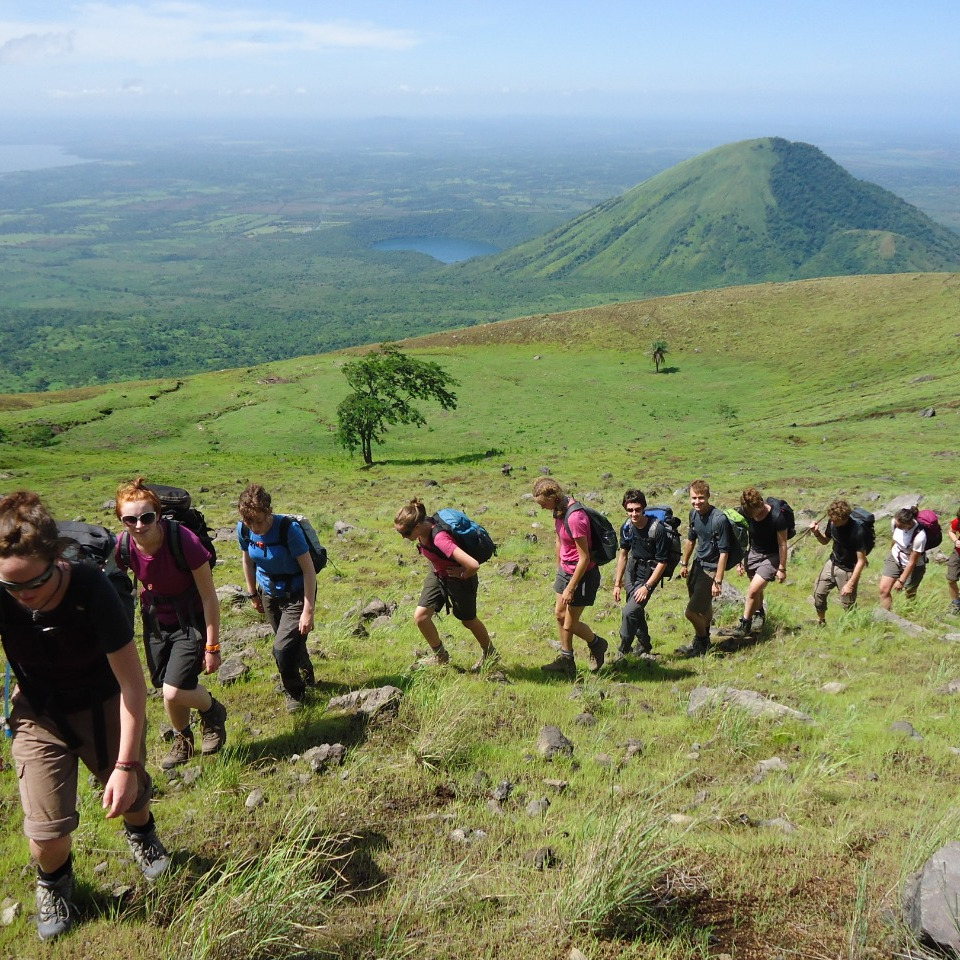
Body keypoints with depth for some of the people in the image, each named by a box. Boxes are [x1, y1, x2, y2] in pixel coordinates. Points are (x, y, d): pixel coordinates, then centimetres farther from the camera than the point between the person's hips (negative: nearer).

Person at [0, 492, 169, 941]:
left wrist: (127, 764, -27)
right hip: (40, 713, 1)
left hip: (103, 703, -1)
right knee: (46, 832, -5)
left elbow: (132, 680, -27)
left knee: (130, 796, 14)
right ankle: (53, 884, 31)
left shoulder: (91, 589, -32)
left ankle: (141, 835, 52)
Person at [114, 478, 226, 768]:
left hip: (191, 622, -4)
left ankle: (212, 711, 20)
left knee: (174, 692, -15)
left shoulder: (184, 541, -29)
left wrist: (212, 646, -15)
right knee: (166, 689, 12)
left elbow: (209, 597, -20)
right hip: (155, 621, 5)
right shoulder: (123, 547, -16)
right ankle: (183, 739, 43)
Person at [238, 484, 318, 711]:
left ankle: (294, 692, 18)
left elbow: (309, 570, -24)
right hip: (270, 595, 5)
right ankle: (307, 678, 49)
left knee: (283, 648, -11)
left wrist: (308, 611, -24)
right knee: (293, 644, 20)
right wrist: (253, 594, 15)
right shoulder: (244, 530, -14)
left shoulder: (288, 529, -29)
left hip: (296, 595, -5)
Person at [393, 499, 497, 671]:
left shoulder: (440, 539, -40)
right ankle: (439, 655, 20)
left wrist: (463, 575, -25)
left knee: (468, 620, 14)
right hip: (437, 574, 7)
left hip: (459, 578, -7)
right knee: (420, 616, -4)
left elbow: (473, 565, -46)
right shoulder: (422, 528, -16)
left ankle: (490, 654, 41)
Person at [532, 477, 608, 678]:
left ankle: (597, 644, 29)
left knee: (570, 624, 1)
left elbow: (584, 558, -26)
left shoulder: (574, 518, -30)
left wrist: (570, 588, -20)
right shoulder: (558, 510, -1)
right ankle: (566, 660, 30)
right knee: (559, 614, 16)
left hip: (583, 574, -9)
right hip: (566, 570, 9)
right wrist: (559, 572, 21)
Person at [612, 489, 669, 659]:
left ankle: (623, 653, -1)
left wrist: (647, 586, -19)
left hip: (649, 574, -6)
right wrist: (617, 584, 9)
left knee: (629, 612, -18)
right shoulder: (627, 527, -6)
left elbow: (662, 562, -18)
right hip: (632, 570, 6)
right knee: (637, 612, 17)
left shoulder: (657, 529, -24)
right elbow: (623, 554, 8)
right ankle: (645, 647, 40)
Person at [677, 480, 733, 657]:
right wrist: (684, 564, 22)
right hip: (698, 563, 7)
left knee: (691, 612, -8)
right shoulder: (694, 513, -1)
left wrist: (718, 581, -21)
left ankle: (701, 642, 18)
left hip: (711, 569, -7)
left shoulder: (719, 519, -25)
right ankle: (704, 640, 43)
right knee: (704, 607, 24)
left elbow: (724, 552, -22)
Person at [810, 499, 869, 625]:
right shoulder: (832, 522, -12)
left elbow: (861, 560, -23)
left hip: (847, 570, -6)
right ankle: (821, 622, 34)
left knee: (848, 605, 2)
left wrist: (850, 584, -23)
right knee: (818, 592, 11)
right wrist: (817, 533, -14)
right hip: (832, 563, 6)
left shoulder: (856, 532, -30)